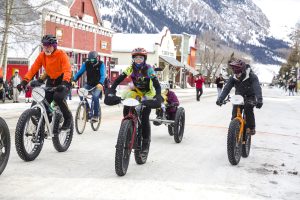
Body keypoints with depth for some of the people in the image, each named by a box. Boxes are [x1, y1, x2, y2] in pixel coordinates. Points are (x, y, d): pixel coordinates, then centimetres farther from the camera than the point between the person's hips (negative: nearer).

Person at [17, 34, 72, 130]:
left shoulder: (61, 54, -19)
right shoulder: (42, 55, -7)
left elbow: (67, 70, -32)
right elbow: (33, 69, -13)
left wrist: (65, 83, -50)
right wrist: (24, 82, -27)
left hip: (63, 81, -5)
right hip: (51, 81, 5)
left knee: (58, 97, -30)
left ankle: (68, 117, -7)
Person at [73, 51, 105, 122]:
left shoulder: (100, 64, -14)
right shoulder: (86, 64, -6)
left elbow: (103, 75, -25)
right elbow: (80, 72, -12)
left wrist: (100, 83, -45)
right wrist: (74, 80, -29)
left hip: (98, 85, -4)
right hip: (89, 84, 4)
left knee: (95, 97, -28)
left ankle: (96, 115, -17)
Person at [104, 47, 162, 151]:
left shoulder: (148, 69, -23)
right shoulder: (130, 68, -14)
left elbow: (157, 85, -29)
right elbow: (118, 80, -18)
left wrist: (158, 97, -46)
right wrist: (111, 91, -34)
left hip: (148, 94, -3)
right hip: (136, 92, 3)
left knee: (144, 118, -17)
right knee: (126, 111, -19)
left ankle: (146, 140, 1)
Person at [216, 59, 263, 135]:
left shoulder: (252, 77, -24)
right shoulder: (233, 78, -13)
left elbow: (257, 88, -36)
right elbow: (226, 88, -19)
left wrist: (259, 100, -52)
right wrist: (220, 99, -34)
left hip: (250, 97, -3)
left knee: (248, 108, -32)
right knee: (234, 115, -11)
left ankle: (251, 128, -17)